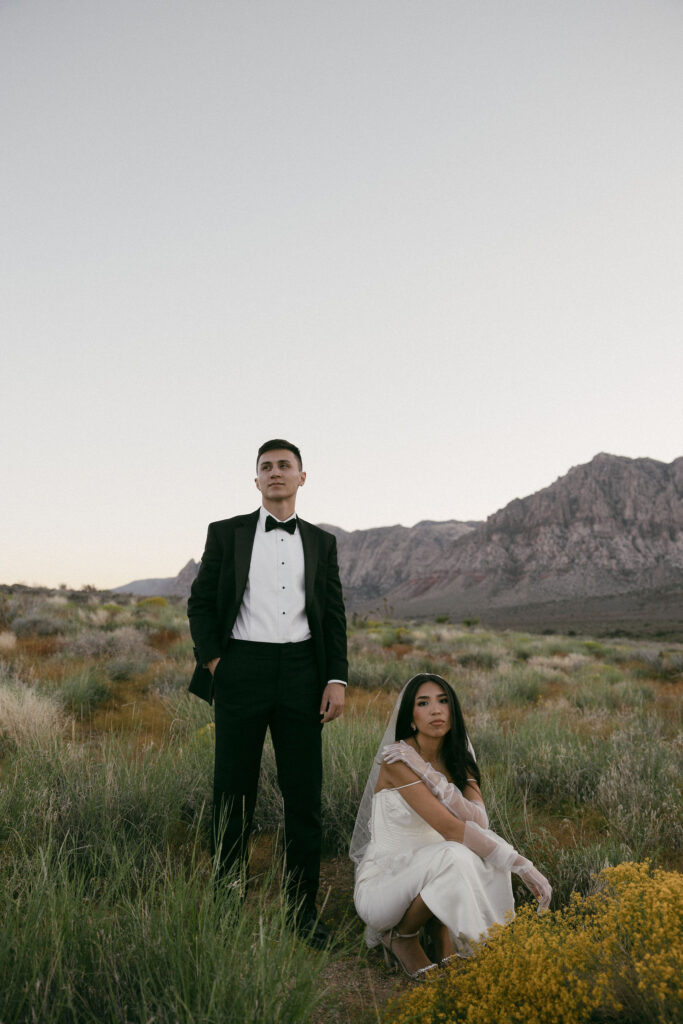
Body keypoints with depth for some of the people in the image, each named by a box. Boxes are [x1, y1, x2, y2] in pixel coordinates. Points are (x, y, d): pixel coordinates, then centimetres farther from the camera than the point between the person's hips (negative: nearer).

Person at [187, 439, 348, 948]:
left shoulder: (322, 542, 12)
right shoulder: (226, 533, 8)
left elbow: (335, 616, 10)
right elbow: (200, 603, 7)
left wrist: (337, 679, 0)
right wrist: (213, 661, -4)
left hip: (301, 672, 2)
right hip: (241, 670, -1)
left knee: (304, 793, 5)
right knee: (234, 792, 5)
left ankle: (304, 909, 19)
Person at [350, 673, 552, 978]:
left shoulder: (459, 762, 2)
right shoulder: (398, 760, -19)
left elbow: (479, 822, -16)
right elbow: (450, 828, -27)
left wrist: (426, 772, -26)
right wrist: (521, 864, -27)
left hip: (428, 877, 6)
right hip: (381, 887, -5)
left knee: (487, 846, -21)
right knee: (454, 854, -33)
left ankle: (445, 950, -5)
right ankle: (402, 937, -6)